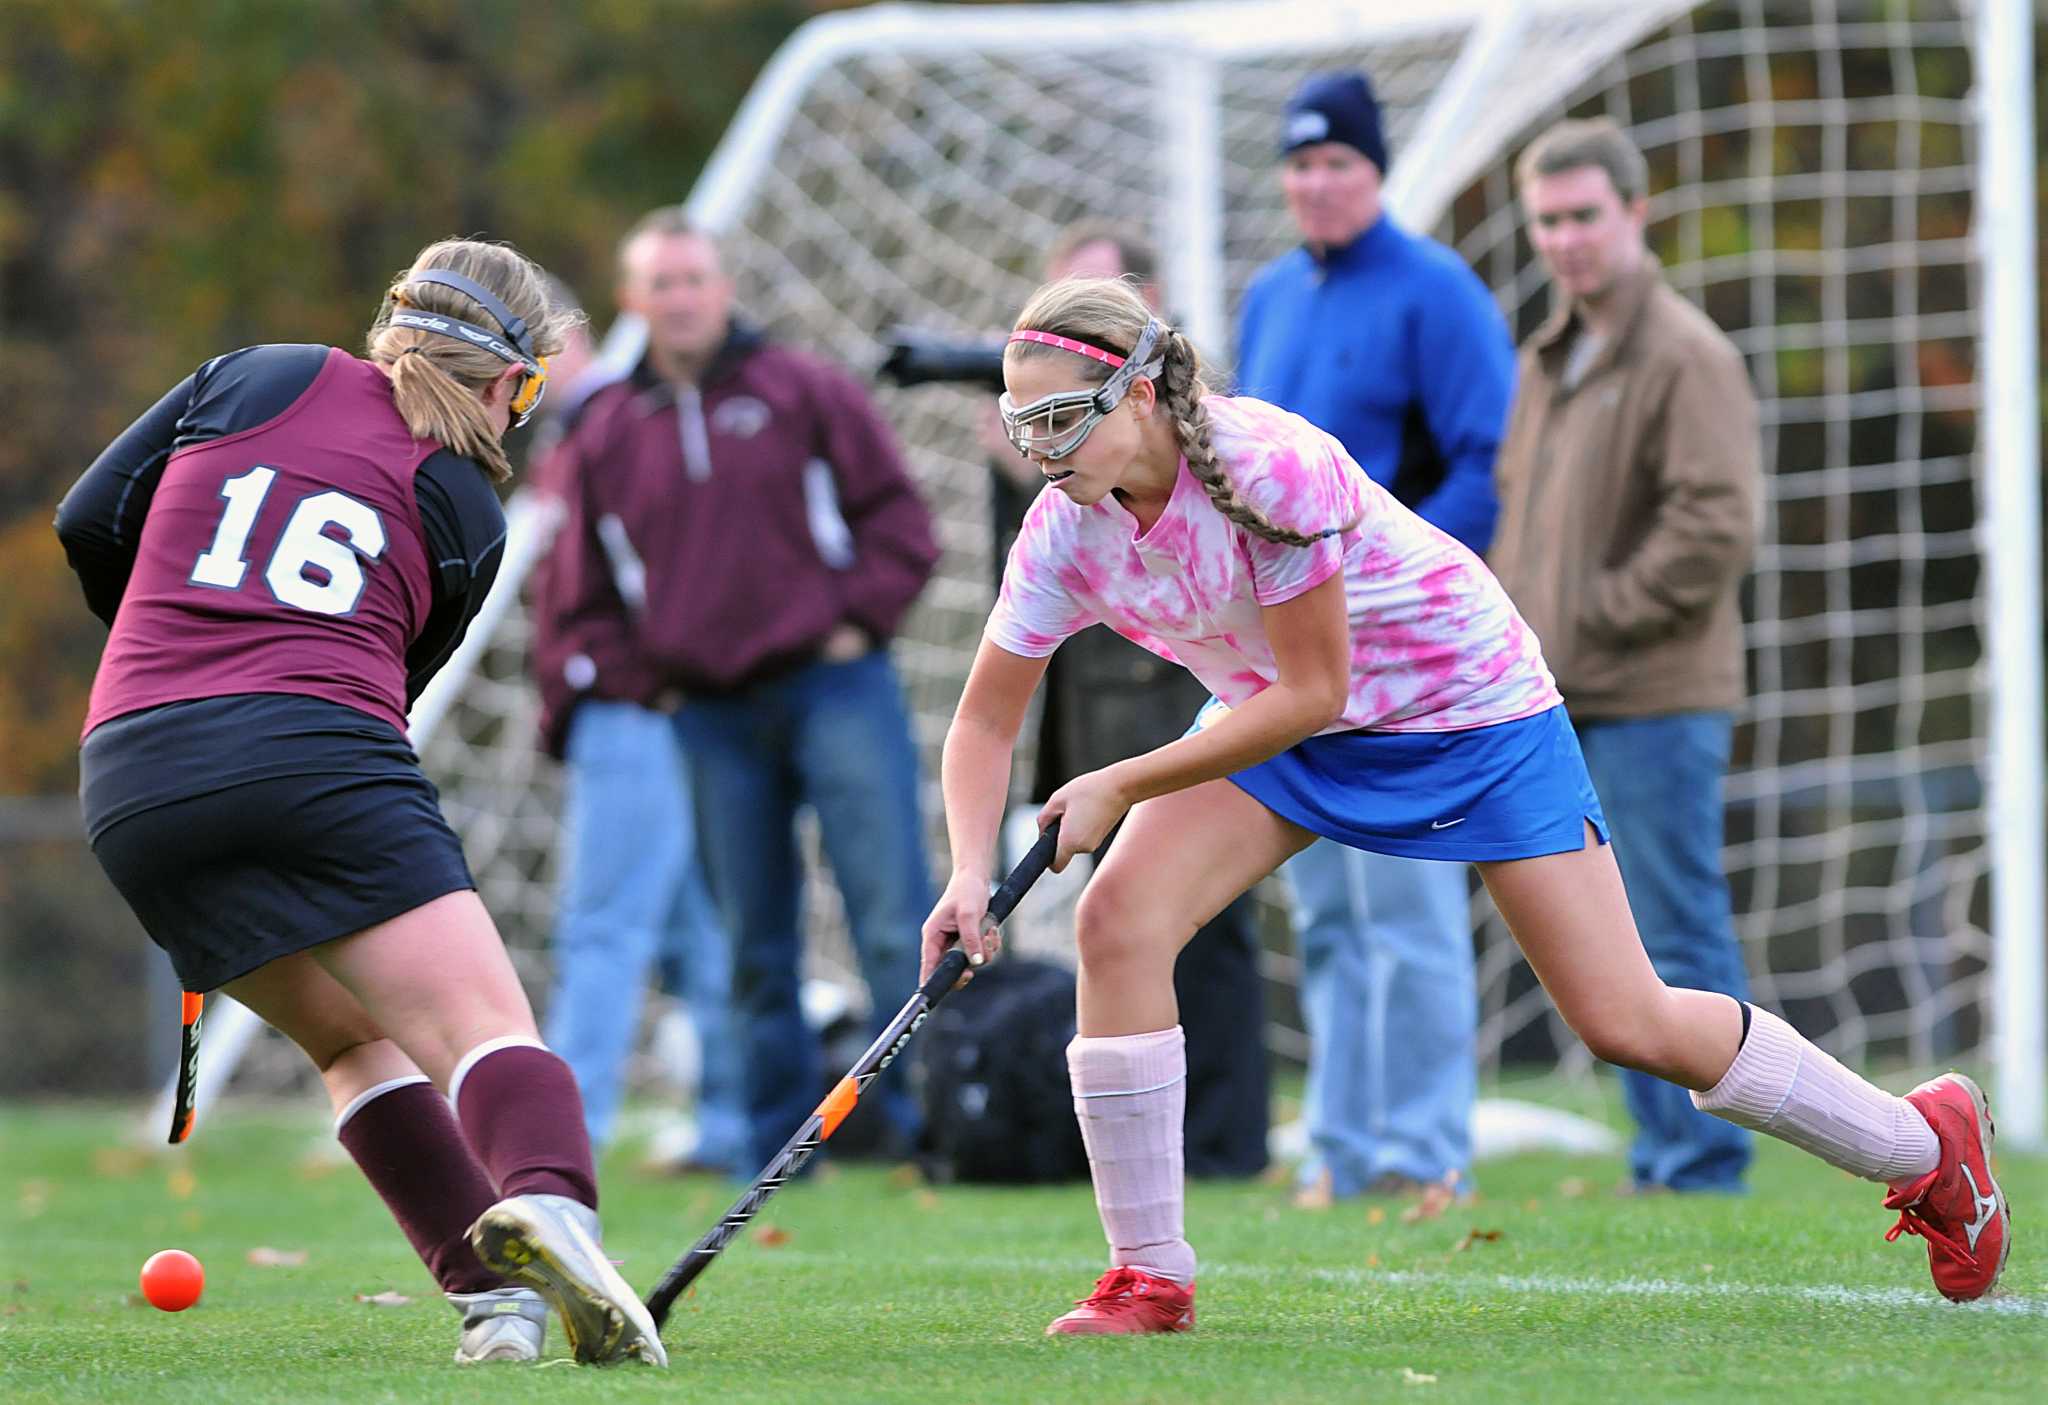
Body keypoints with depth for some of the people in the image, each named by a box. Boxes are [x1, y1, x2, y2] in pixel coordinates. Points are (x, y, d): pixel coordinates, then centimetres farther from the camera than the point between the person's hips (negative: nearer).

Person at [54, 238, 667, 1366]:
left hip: (128, 777, 4)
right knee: (485, 1029, -12)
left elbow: (91, 525, 16)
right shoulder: (465, 510, 13)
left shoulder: (254, 378, 17)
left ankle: (491, 1288, 2)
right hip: (313, 760, -4)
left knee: (355, 1037, 19)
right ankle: (549, 1203, -45)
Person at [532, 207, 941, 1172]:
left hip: (835, 687, -2)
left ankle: (932, 1120, -9)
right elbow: (581, 601, 15)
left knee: (895, 921, -10)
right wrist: (635, 684, 3)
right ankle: (777, 1147, 8)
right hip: (706, 719, 2)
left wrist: (859, 618, -4)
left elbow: (894, 514, 6)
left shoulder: (804, 394, 6)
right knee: (754, 946, 4)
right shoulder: (604, 438, 12)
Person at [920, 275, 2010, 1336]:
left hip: (1467, 706, -5)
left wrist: (1120, 787, -28)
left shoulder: (1270, 467, -34)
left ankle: (1925, 1145, 18)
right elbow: (984, 723, -8)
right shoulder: (1064, 535, -16)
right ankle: (1148, 1279, -7)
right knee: (1118, 920, -18)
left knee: (1625, 1025, -5)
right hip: (1274, 713, 6)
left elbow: (1309, 694, -29)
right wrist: (972, 872, -25)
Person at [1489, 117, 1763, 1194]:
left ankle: (1703, 1169, -2)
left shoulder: (1688, 357, -10)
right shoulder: (1548, 361, 17)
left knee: (1679, 936, -6)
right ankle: (1660, 1155, 18)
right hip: (1562, 701, 9)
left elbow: (1718, 524, -17)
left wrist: (1600, 614, -15)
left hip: (1655, 699, -9)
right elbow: (1513, 503, 27)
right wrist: (1512, 615, 10)